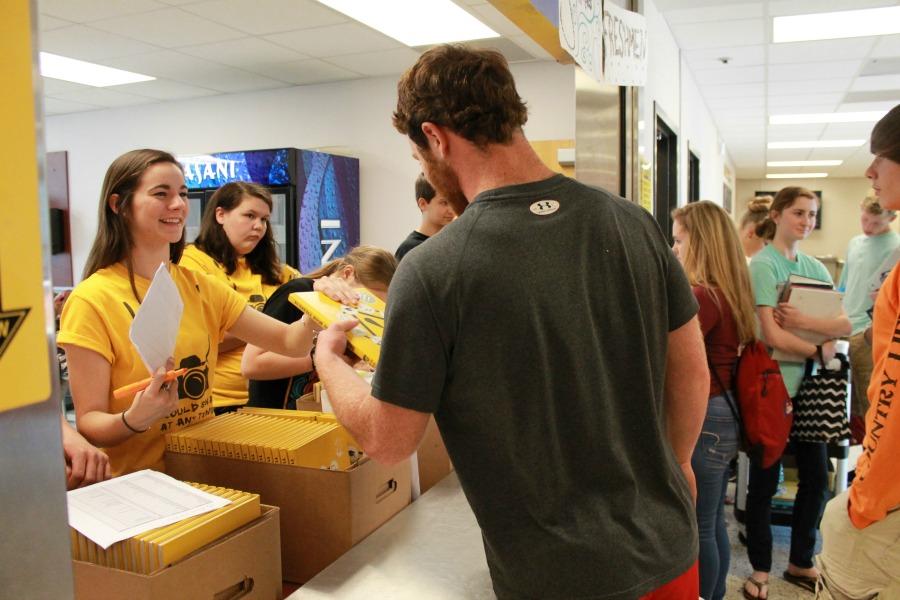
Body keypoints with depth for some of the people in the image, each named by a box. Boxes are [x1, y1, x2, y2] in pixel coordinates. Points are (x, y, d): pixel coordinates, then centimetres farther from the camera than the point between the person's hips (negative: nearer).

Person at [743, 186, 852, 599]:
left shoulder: (816, 267, 10)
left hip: (808, 385, 7)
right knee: (765, 481, 5)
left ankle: (800, 562, 33)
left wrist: (805, 322, -18)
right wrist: (821, 350, -7)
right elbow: (773, 336, -19)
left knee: (816, 478, 14)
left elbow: (845, 325, -1)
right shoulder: (762, 264, -10)